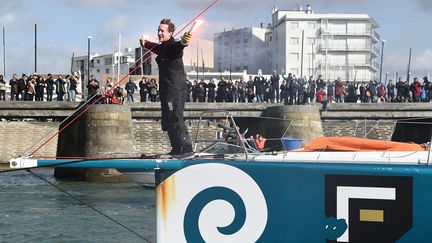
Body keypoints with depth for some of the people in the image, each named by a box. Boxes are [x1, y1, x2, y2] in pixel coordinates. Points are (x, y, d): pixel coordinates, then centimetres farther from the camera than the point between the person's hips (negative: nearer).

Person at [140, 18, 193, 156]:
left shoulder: (173, 46, -12)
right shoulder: (162, 47, 16)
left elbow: (177, 46, -38)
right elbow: (156, 47, 41)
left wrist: (183, 42, -62)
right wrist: (145, 44, 62)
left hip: (175, 91, -10)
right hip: (166, 90, 10)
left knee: (175, 120, -15)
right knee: (168, 121, 14)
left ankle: (186, 148, -16)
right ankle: (177, 149, 20)